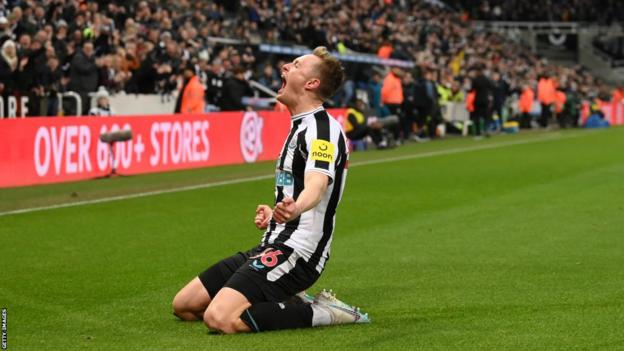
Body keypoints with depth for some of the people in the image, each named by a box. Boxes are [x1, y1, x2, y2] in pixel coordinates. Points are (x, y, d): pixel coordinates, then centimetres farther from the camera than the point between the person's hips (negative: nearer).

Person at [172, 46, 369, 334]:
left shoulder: (322, 129, -15)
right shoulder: (302, 126, 17)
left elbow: (316, 185, -35)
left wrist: (294, 209, -56)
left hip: (294, 251, -10)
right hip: (274, 246, 10)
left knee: (220, 318, -28)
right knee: (184, 305, 9)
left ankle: (320, 313, -12)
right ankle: (288, 304, 11)